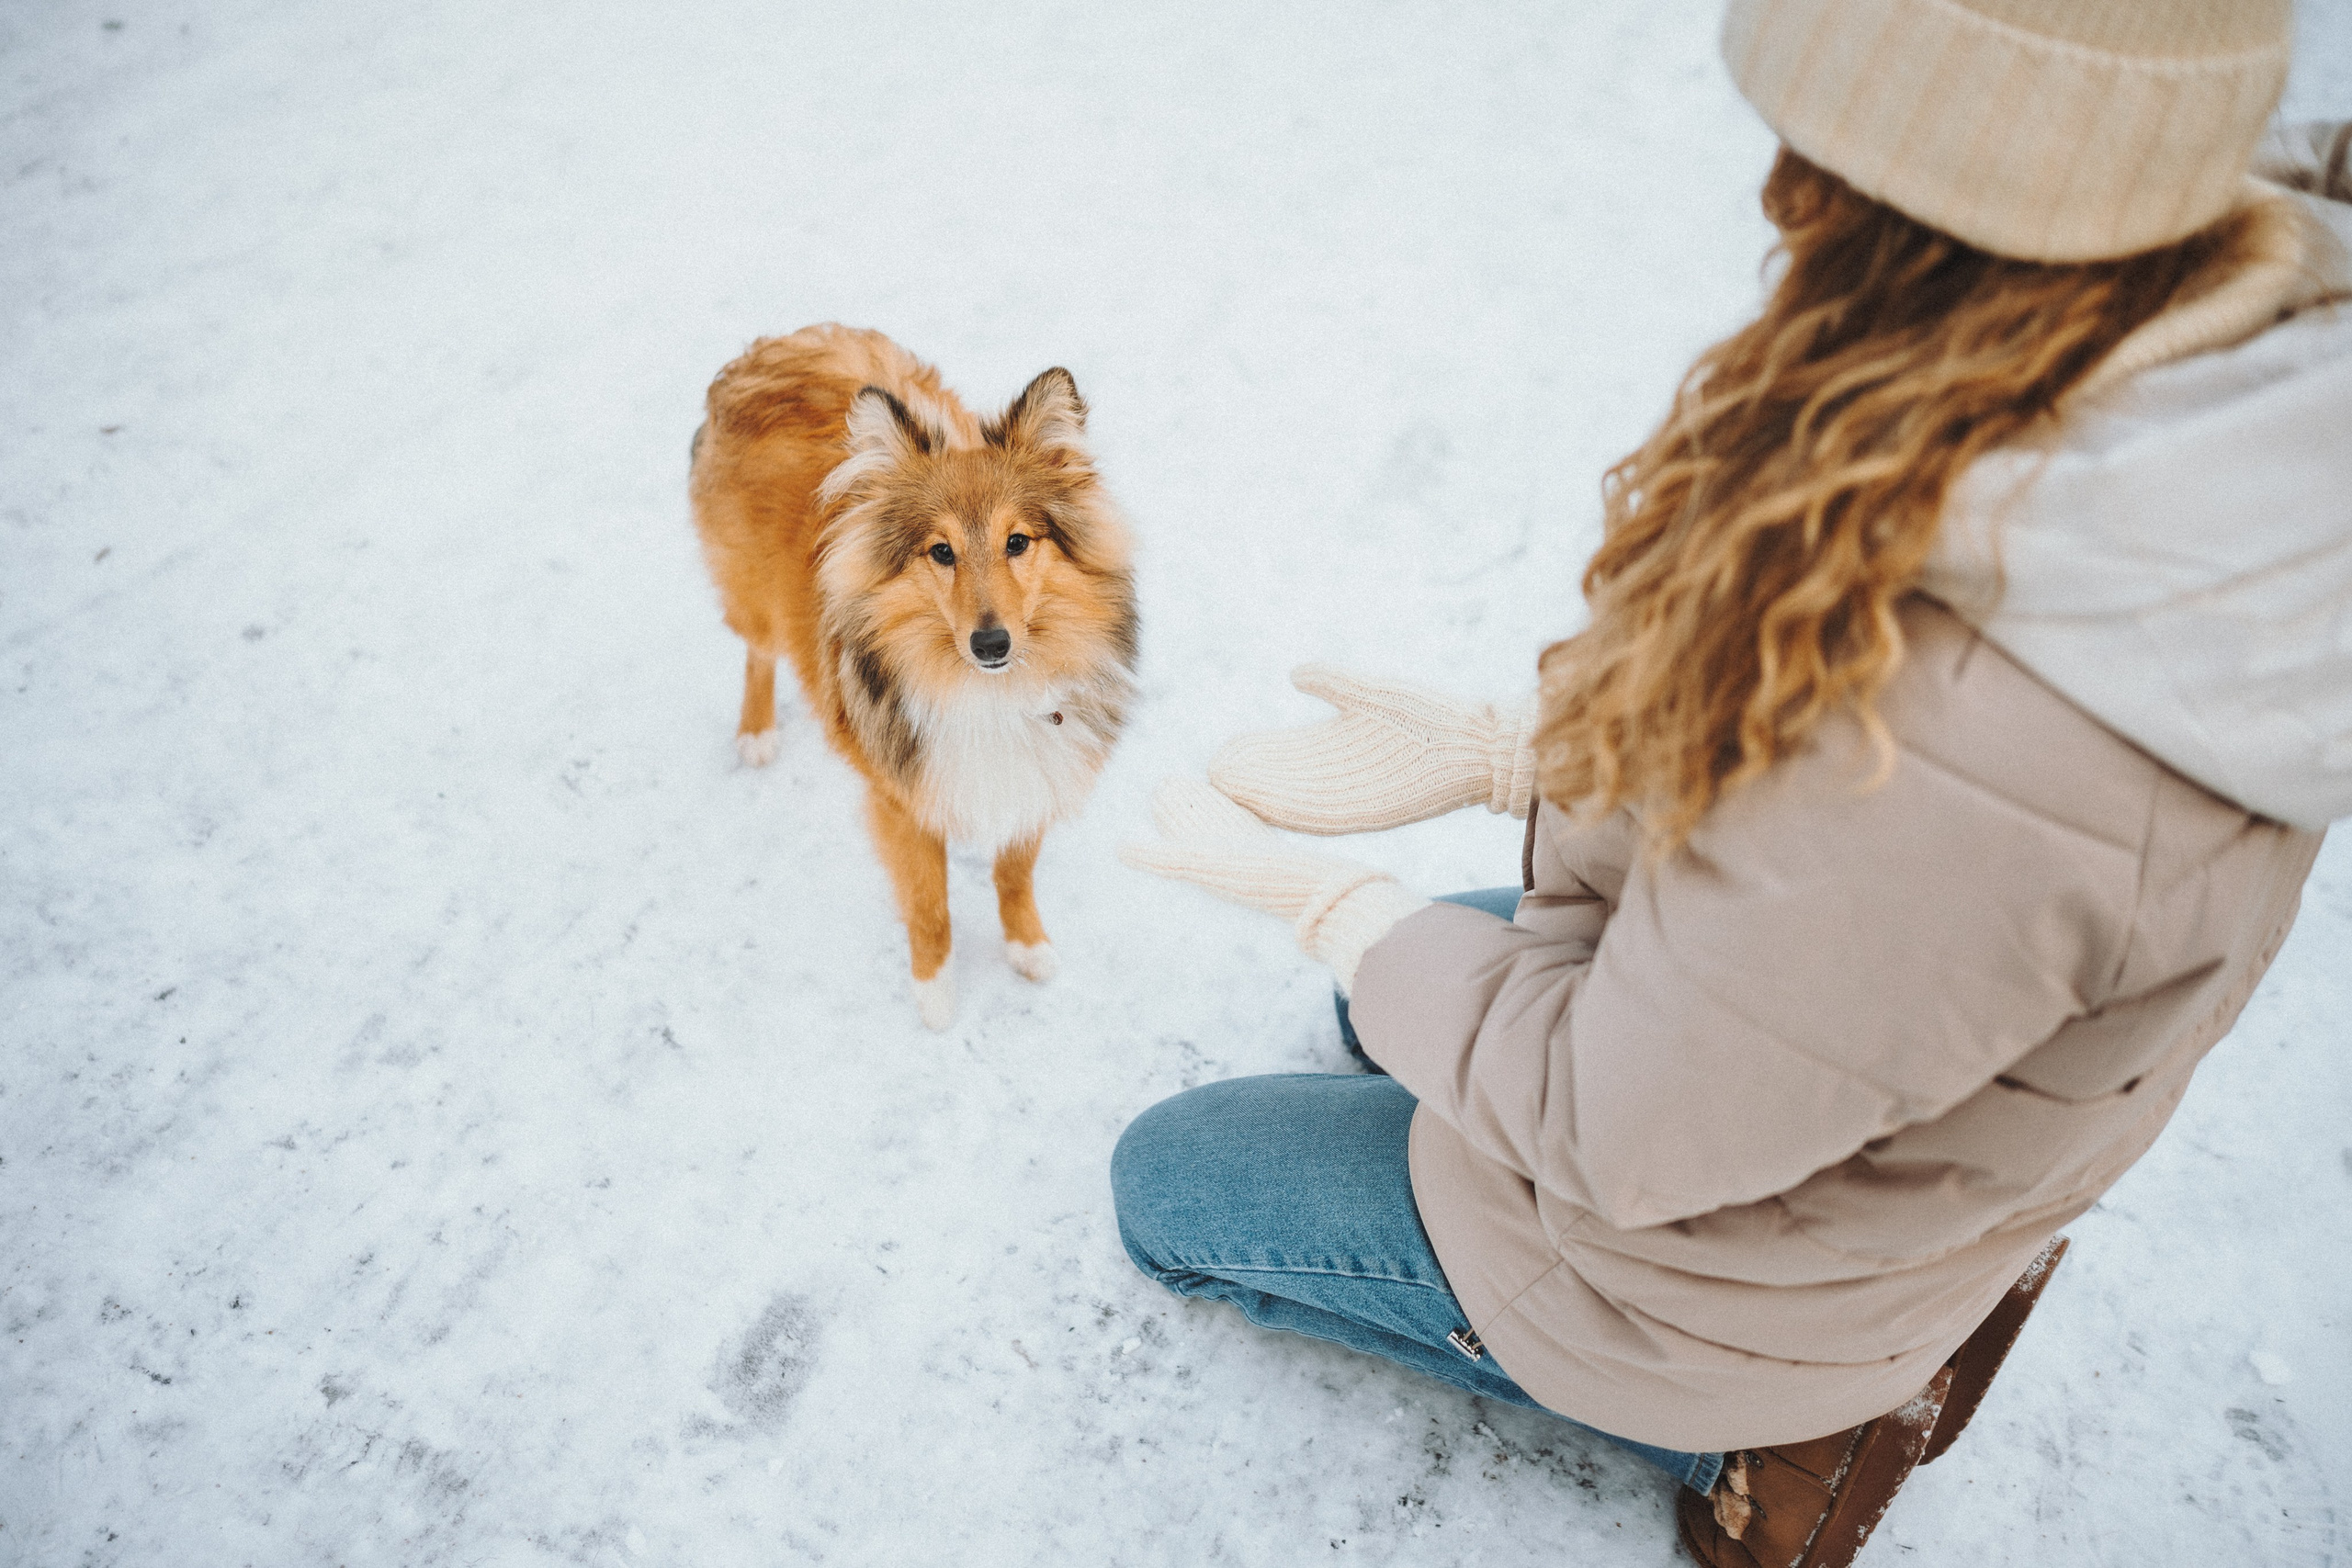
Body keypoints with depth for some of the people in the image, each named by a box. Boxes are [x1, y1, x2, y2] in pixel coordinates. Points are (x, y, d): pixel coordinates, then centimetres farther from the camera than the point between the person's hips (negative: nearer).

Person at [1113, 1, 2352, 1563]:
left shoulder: (1960, 755, -47)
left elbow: (1615, 1127, -29)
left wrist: (1310, 888, -15)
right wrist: (1486, 746, -5)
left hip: (1704, 1248, -8)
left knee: (1162, 1178, 15)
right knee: (1401, 994, 34)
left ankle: (1731, 1431, 19)